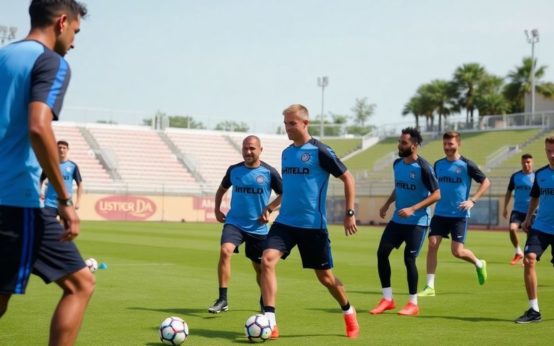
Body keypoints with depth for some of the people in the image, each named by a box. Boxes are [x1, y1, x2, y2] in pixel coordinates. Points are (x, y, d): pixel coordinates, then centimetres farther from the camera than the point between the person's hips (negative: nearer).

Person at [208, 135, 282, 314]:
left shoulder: (269, 172, -6)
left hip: (258, 228, -1)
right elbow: (222, 189, 20)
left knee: (260, 267, 9)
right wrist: (217, 209, 10)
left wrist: (269, 209, -8)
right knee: (225, 251, -25)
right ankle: (222, 300, -21)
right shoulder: (234, 170, 2)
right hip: (234, 223, 1)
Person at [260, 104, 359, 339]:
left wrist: (350, 213, -10)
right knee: (267, 261, -17)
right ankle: (270, 322, -16)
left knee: (324, 275, 6)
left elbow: (347, 178, -6)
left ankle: (348, 312, 34)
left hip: (313, 225, -5)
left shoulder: (319, 151, -10)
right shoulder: (286, 153, 10)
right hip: (285, 222, 5)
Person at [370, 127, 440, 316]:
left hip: (417, 222, -7)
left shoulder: (423, 167, -17)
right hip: (397, 219, 7)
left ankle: (413, 303, 9)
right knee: (382, 252, 0)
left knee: (409, 259, -7)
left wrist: (413, 209, -24)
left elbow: (436, 194, -16)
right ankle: (387, 299, 11)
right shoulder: (397, 164, 5)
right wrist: (387, 204, 7)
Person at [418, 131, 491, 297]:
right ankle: (430, 286, -3)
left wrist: (472, 200, -12)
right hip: (440, 213, 4)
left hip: (459, 215, -4)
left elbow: (486, 182, -3)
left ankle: (479, 264, 28)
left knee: (457, 251, -6)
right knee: (432, 245, -9)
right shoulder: (438, 164, 7)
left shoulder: (466, 165, -7)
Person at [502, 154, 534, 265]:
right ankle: (518, 252, -1)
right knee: (512, 228, -21)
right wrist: (505, 208, 12)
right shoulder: (515, 176, 4)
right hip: (517, 210, 1)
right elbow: (509, 192, 14)